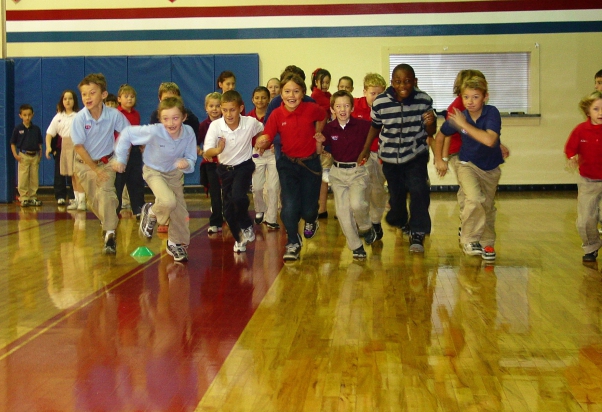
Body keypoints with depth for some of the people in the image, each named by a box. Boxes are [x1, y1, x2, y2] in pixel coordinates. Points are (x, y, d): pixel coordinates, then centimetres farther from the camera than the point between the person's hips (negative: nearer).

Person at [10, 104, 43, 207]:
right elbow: (13, 143, 2)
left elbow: (39, 143, 11)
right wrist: (15, 155, -8)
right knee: (23, 179, -3)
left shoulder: (36, 129, 5)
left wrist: (40, 154, 1)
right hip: (23, 156, -3)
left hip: (35, 156, 3)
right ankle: (24, 198, 2)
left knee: (34, 179, 6)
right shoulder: (18, 129, -2)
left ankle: (33, 197, 15)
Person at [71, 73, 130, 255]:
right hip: (85, 163, 1)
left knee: (106, 193, -21)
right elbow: (79, 146, -16)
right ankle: (107, 222, 37)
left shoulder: (114, 115, -20)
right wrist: (96, 170, -15)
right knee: (93, 200, 8)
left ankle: (110, 235, -19)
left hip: (106, 161, -1)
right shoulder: (79, 118, -21)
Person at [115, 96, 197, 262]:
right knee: (168, 201, -29)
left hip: (175, 173, 4)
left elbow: (191, 160, -15)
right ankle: (151, 213, 7)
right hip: (154, 171, -4)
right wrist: (120, 159, -13)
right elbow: (127, 134, -21)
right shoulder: (154, 132, -34)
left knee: (180, 211, 7)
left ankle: (176, 244, 32)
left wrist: (186, 164, -39)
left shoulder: (189, 133, -25)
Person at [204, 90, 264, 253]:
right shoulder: (215, 126, -21)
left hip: (244, 166, -2)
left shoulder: (251, 123, -19)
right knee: (228, 209, 6)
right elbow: (207, 152, -28)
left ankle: (247, 226, 1)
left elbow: (263, 131, 6)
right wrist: (217, 150, -46)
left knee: (238, 196, -28)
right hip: (225, 168, 2)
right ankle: (239, 239, 30)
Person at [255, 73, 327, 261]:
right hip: (288, 164, 0)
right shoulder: (277, 115, -12)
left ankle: (311, 221, 43)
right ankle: (293, 244, 11)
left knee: (308, 208, 4)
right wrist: (262, 142, -37)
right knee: (289, 205, -10)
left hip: (310, 163, 0)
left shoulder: (312, 109, -12)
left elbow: (322, 119, 11)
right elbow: (266, 139, -15)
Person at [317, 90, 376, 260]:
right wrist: (319, 142, -16)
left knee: (357, 204, -24)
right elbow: (319, 151, 1)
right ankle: (356, 246, 17)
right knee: (342, 211, 3)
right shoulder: (329, 128, -4)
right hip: (338, 172, 3)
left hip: (358, 171, -3)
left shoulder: (362, 125, -10)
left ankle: (366, 228, 8)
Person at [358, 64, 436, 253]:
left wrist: (430, 122, -25)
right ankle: (398, 221, 43)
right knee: (396, 194, 10)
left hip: (416, 155, -1)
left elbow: (430, 132, -4)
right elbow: (375, 127, 5)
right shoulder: (380, 103, -14)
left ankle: (417, 233, -8)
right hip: (390, 156, 1)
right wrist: (365, 150, 6)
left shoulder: (424, 100, -14)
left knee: (419, 191, -19)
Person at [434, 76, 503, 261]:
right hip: (468, 164, -1)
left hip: (491, 167, 1)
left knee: (488, 206, 13)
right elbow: (440, 136, 4)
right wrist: (439, 159, 3)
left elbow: (489, 140, -38)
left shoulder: (492, 113, -22)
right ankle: (469, 240, -7)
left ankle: (487, 243, 34)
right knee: (475, 198, -24)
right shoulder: (458, 116, -16)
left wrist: (464, 125, -33)